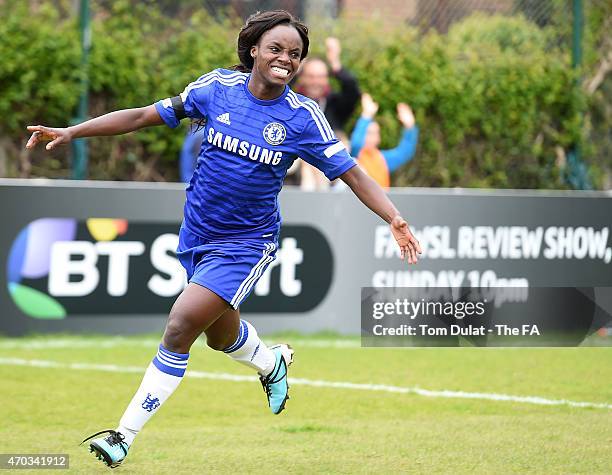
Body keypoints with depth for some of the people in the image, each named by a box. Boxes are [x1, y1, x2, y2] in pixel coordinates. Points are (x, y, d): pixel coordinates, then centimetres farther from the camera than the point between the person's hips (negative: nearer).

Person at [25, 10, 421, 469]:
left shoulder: (303, 117, -12)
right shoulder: (219, 87, -7)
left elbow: (353, 174, -10)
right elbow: (144, 116, -3)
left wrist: (394, 218, -24)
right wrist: (70, 132, -8)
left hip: (246, 242, -4)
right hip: (197, 233, 4)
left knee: (182, 324, -18)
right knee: (221, 335, 21)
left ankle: (124, 436, -9)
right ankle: (272, 363, 57)